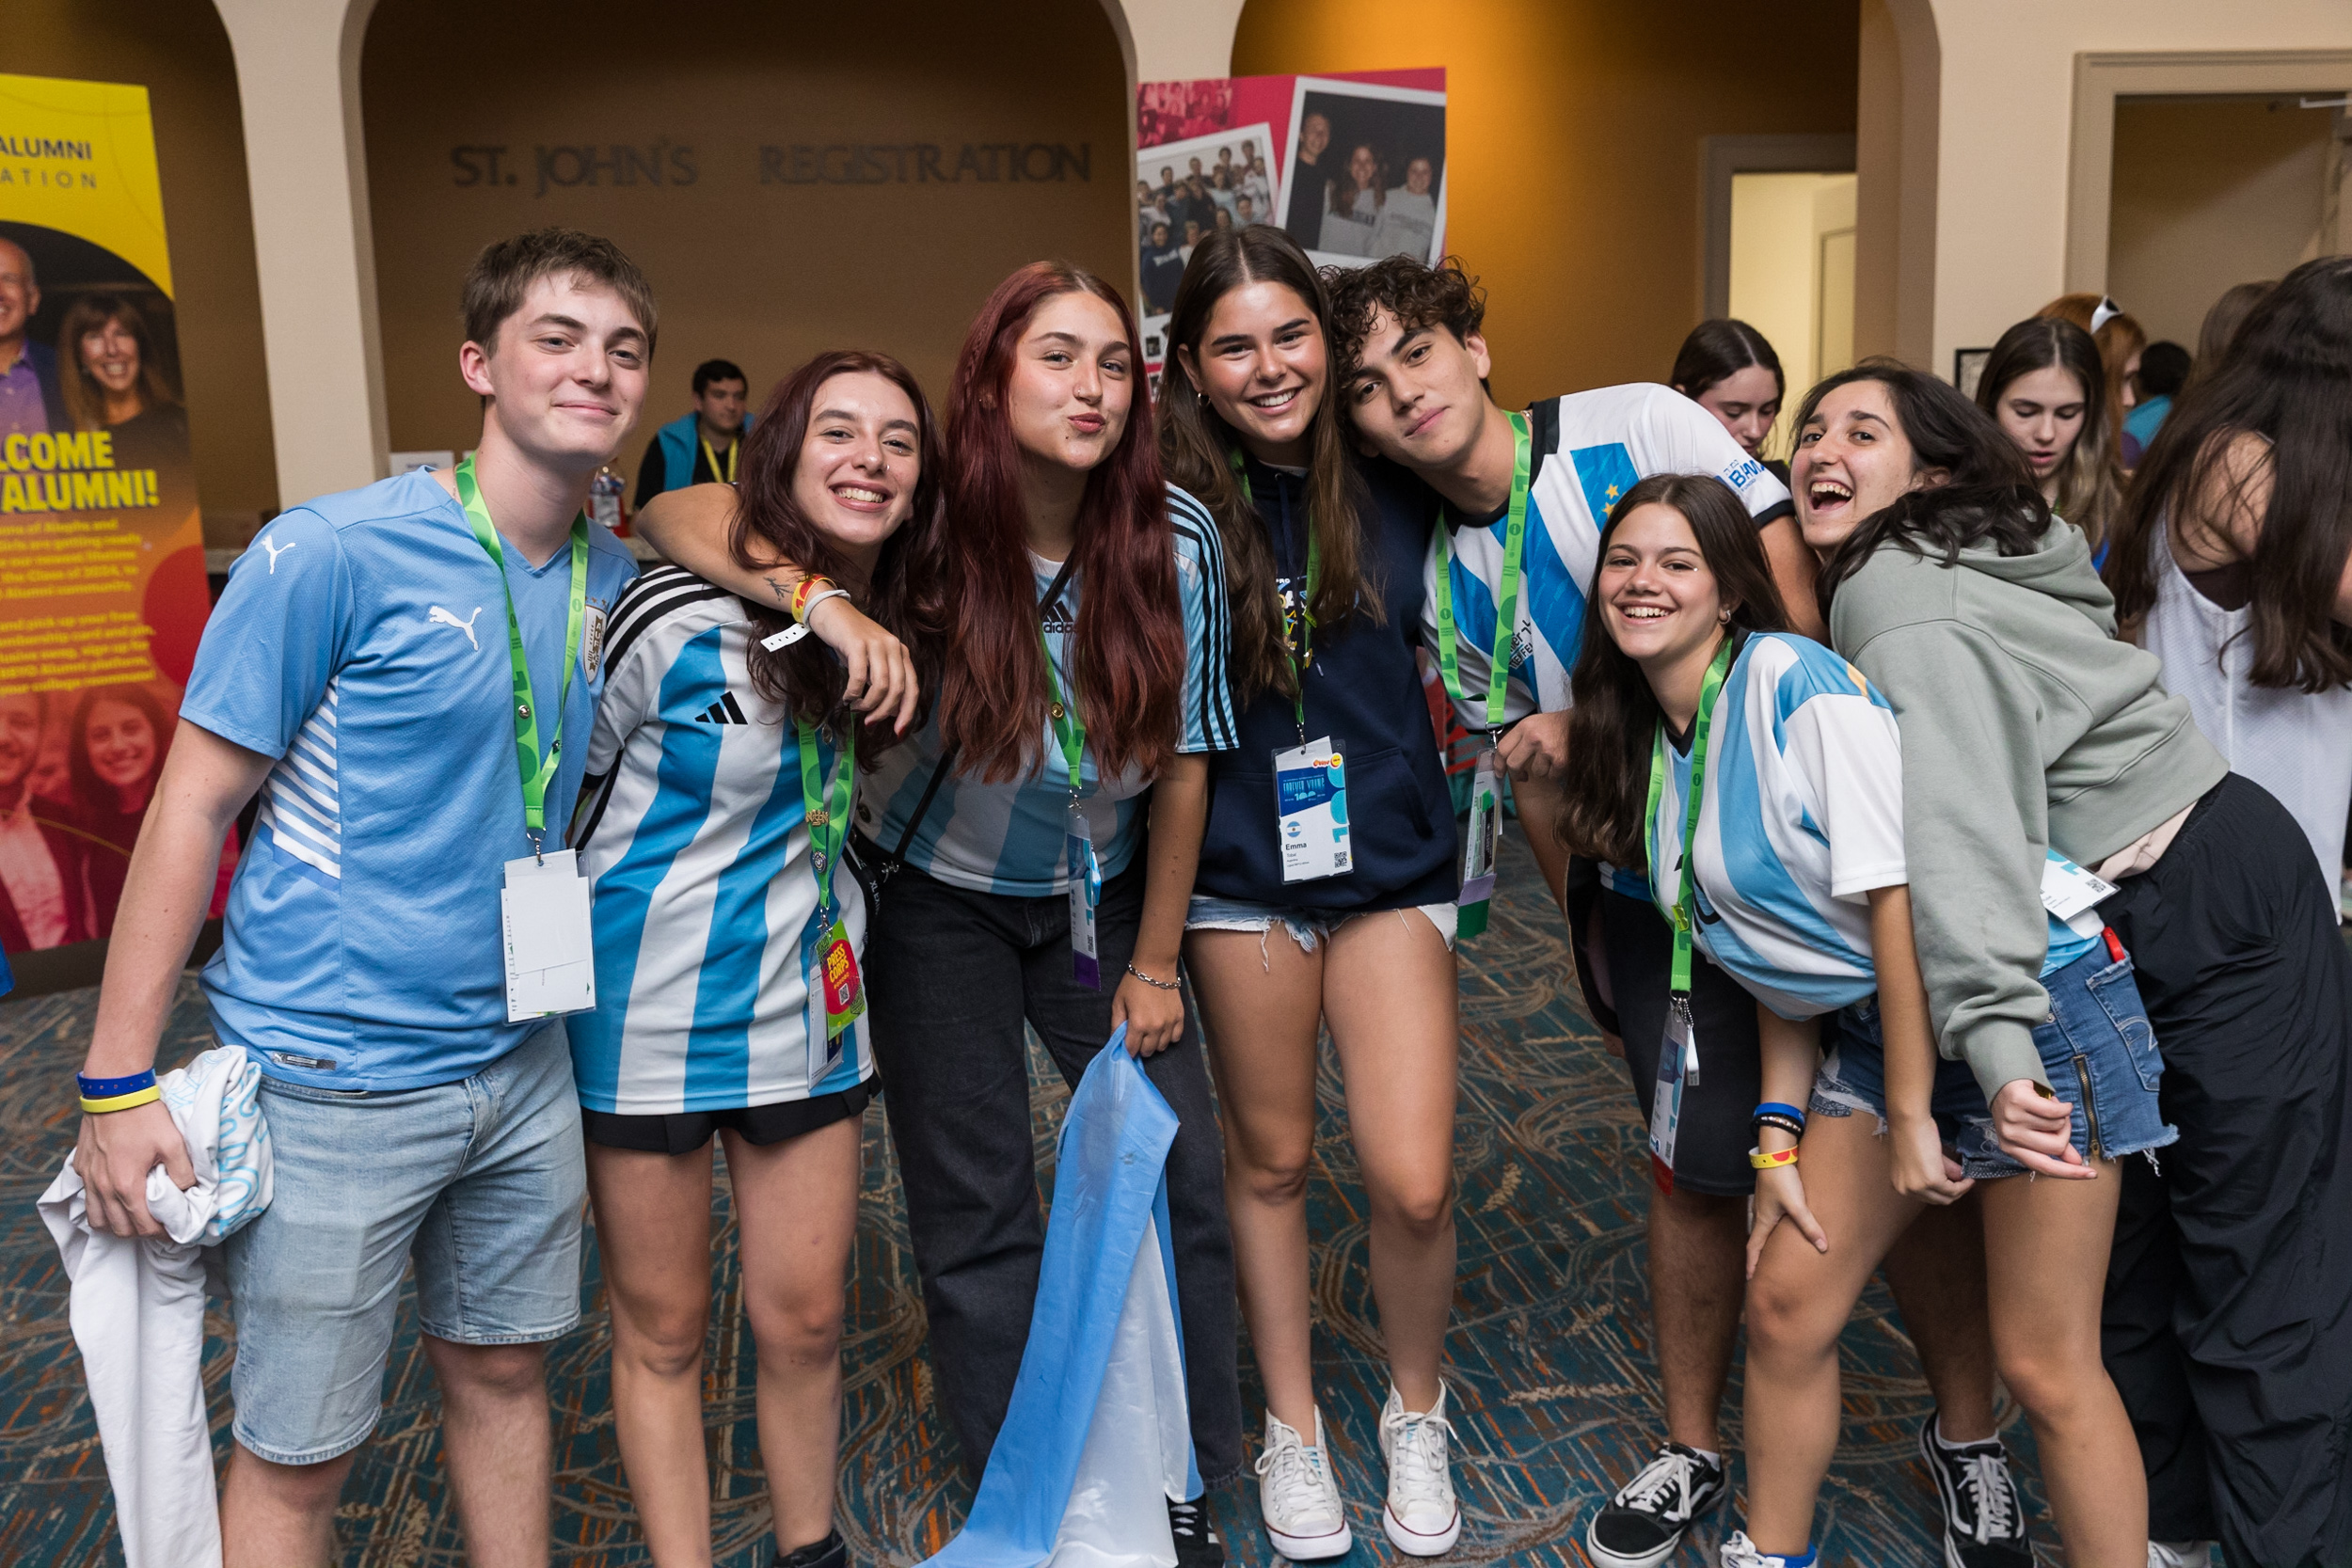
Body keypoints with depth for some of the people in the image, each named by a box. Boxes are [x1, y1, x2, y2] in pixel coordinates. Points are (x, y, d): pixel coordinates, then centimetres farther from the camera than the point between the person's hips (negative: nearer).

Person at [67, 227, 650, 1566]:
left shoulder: (609, 576, 3)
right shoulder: (333, 555, -16)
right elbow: (196, 803, -12)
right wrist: (118, 1085, -14)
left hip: (522, 1064, 6)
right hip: (333, 1082, -5)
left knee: (504, 1371, 20)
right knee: (299, 1455, 7)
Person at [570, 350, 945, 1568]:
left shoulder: (889, 631, -1)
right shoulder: (674, 620, -17)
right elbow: (557, 797, -7)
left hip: (807, 1010, 5)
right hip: (650, 1013, -4)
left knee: (804, 1316, 12)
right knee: (663, 1328, 10)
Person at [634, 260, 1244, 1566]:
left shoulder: (1174, 538, -16)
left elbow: (1183, 761, -8)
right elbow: (680, 516, -24)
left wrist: (1152, 965, -4)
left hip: (1099, 896, 2)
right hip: (937, 897, -2)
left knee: (1181, 1177, 2)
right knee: (977, 1213, 6)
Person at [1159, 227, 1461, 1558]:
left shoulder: (1398, 482, -3)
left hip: (1391, 859, 1)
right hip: (1242, 864, 0)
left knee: (1414, 1184, -4)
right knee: (1271, 1159, 13)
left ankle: (1417, 1417, 26)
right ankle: (1293, 1429, 34)